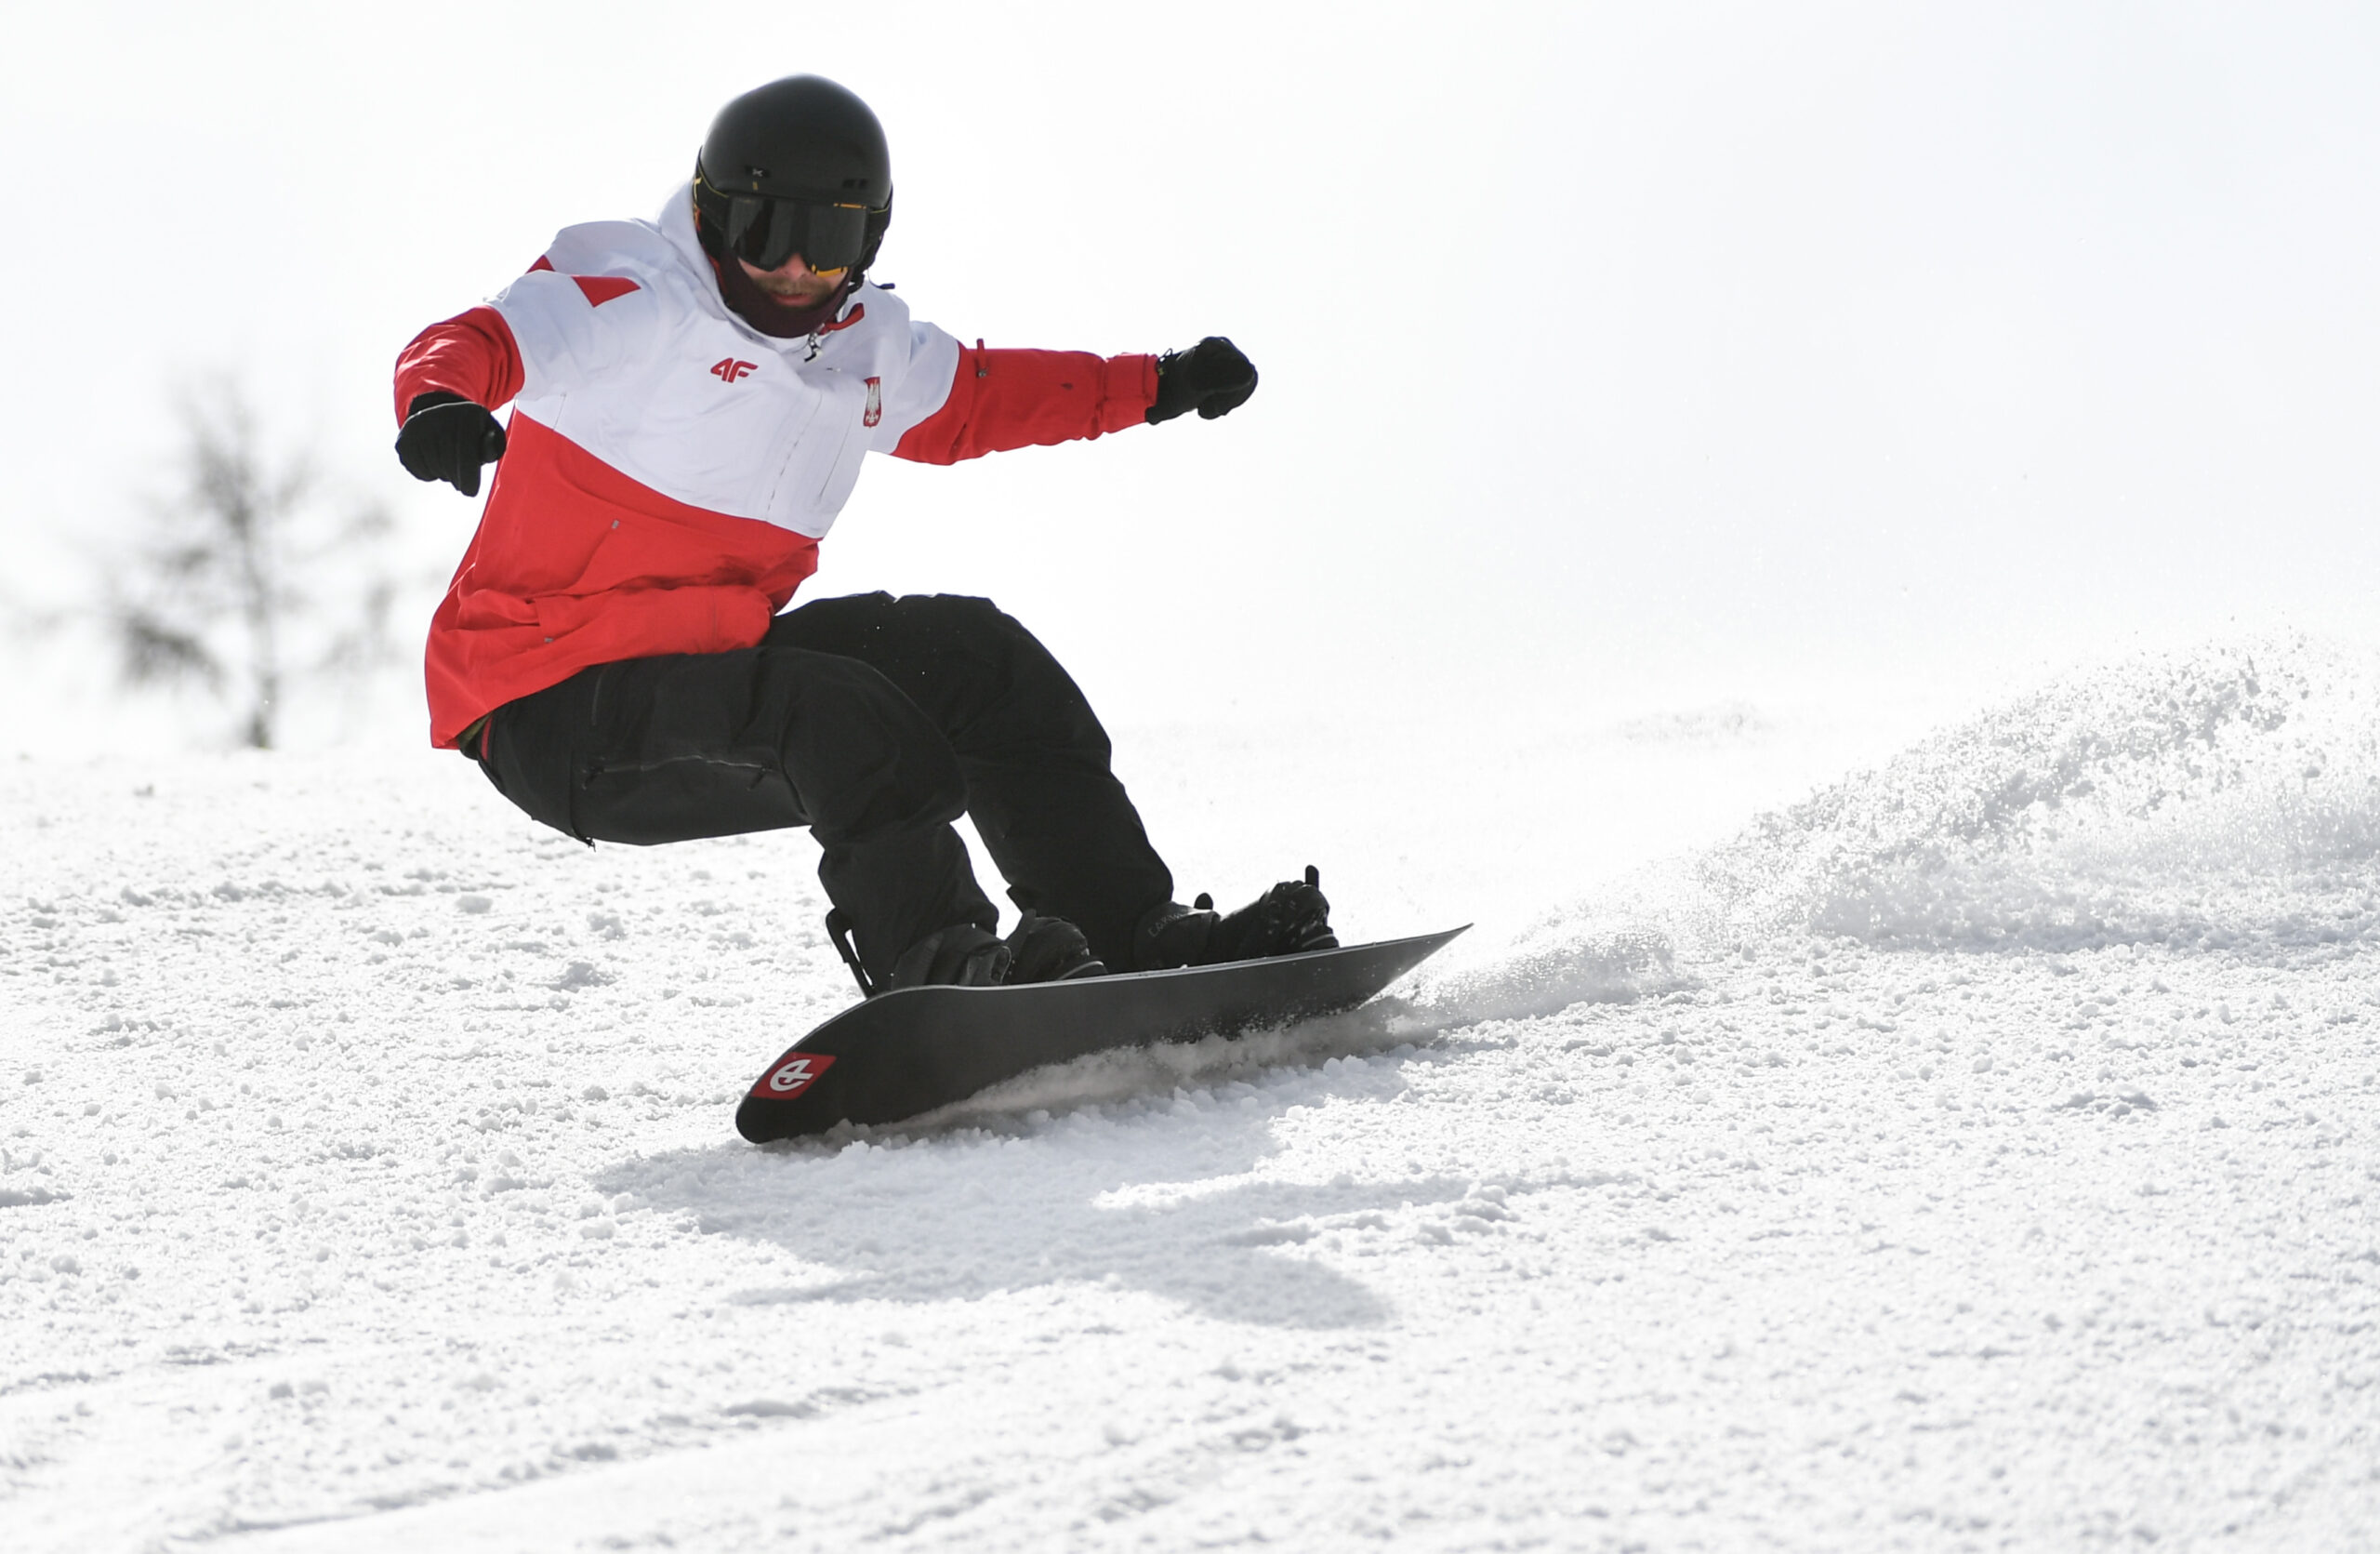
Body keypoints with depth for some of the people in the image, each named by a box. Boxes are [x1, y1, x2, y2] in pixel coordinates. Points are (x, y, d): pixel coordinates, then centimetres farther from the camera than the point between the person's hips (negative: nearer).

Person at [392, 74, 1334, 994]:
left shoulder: (867, 347, 10)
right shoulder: (636, 300, -14)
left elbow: (975, 398, 30)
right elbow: (472, 344, -29)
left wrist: (1157, 389, 31)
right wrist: (439, 402, -53)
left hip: (711, 660, 8)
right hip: (550, 714, -8)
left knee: (967, 650, 0)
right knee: (841, 716, -30)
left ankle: (1136, 931, 3)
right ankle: (937, 964, -28)